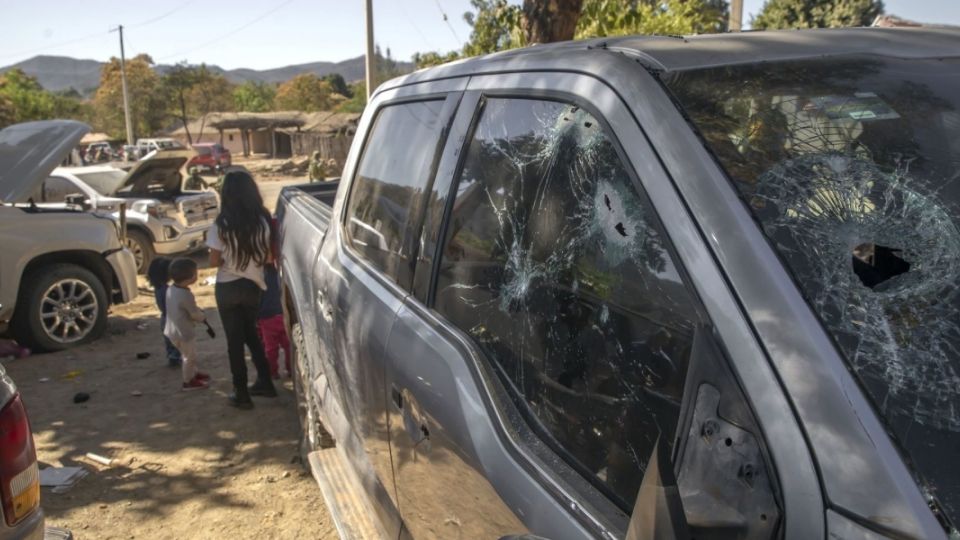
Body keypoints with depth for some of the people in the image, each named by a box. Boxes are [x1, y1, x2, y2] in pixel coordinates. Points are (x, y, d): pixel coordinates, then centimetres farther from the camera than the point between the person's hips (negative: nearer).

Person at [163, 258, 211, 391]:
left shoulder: (171, 289, -2)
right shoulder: (186, 295, -29)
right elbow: (195, 315, -19)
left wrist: (199, 311, 3)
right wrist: (203, 317, 2)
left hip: (173, 329, 9)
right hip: (184, 332, -9)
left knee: (187, 355, 27)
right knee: (190, 356, 10)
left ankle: (193, 373, 45)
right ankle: (189, 381, 23)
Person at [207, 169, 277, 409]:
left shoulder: (221, 225, -15)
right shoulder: (262, 221, -6)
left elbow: (214, 262, -11)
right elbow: (269, 258, -1)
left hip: (227, 288, -3)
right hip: (253, 286, 3)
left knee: (235, 339, 8)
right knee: (251, 334, 23)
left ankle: (242, 394, 14)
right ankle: (265, 382, 25)